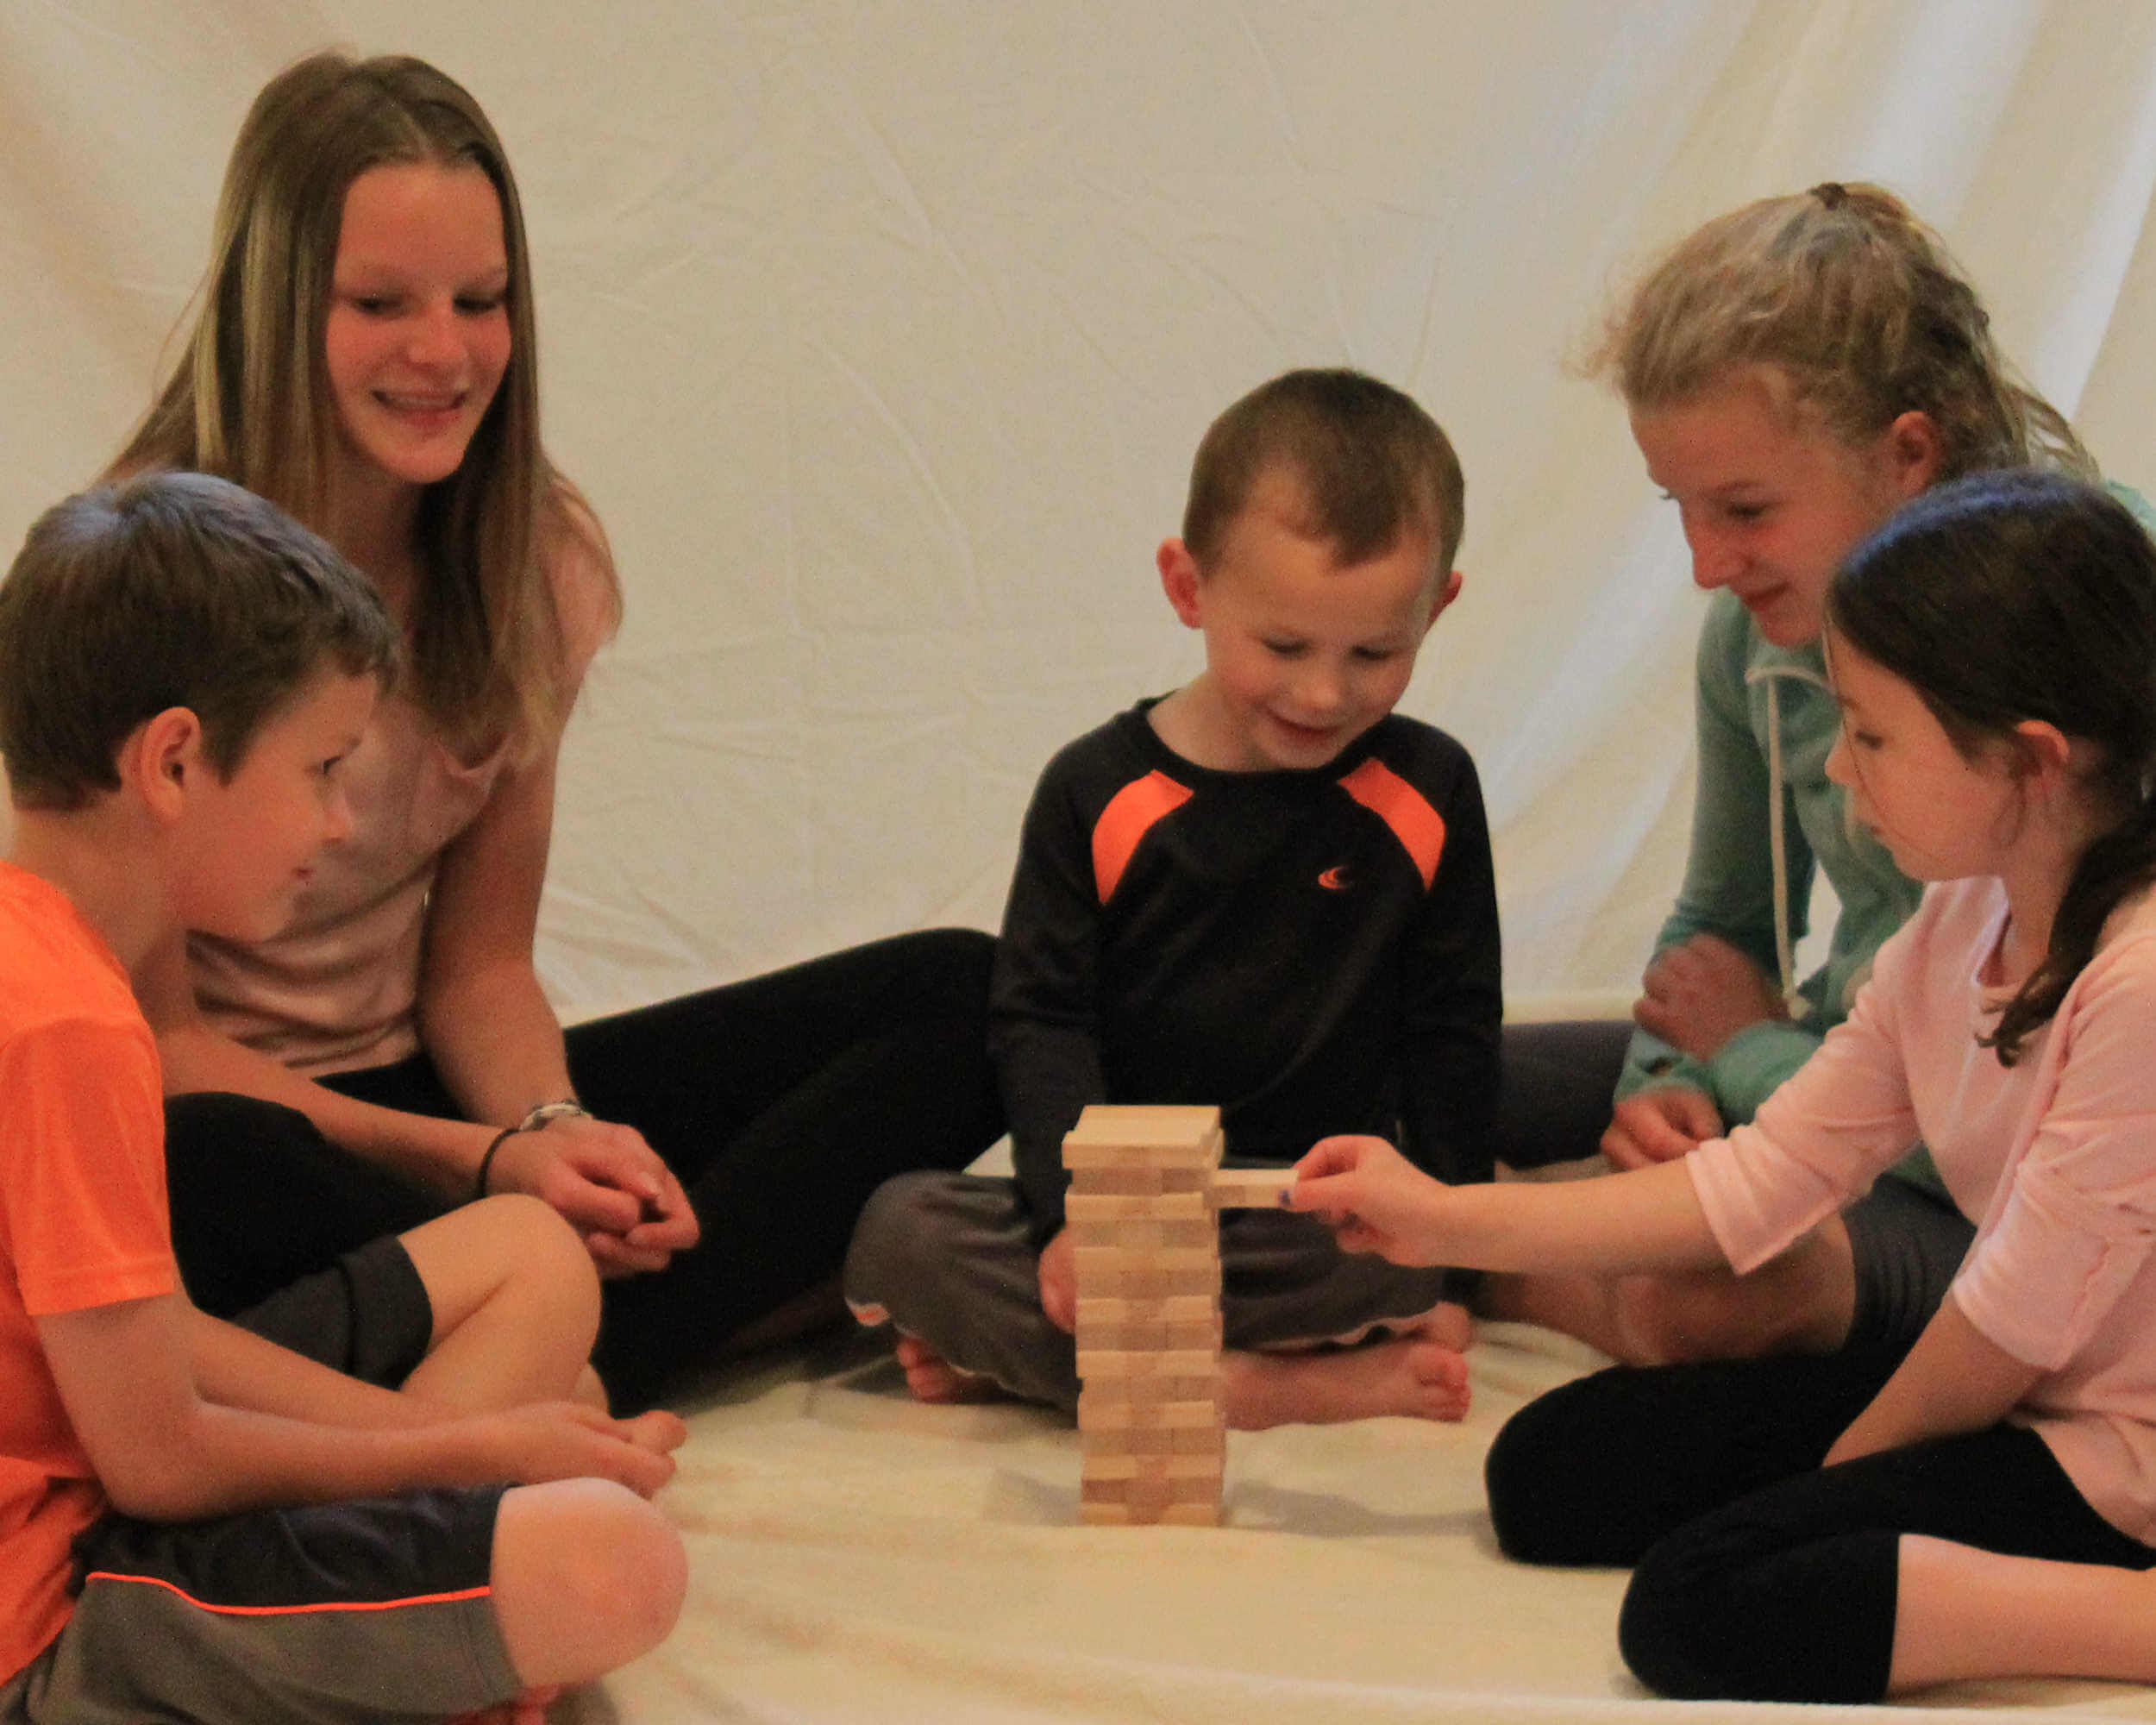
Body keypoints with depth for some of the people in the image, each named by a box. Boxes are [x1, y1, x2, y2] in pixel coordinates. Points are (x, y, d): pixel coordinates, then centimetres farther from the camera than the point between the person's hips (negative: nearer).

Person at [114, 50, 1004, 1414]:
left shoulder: (537, 560, 0)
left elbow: (478, 967, 4)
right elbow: (152, 1037, -15)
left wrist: (553, 1130, -18)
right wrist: (484, 1164, -25)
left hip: (410, 1088, 6)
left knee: (961, 995, -8)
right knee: (209, 1175, -44)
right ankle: (764, 1288, -28)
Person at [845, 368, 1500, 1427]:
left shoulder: (1426, 793, 4)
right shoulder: (1097, 791, 0)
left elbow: (1451, 1037, 8)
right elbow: (1040, 1020, -2)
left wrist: (1445, 1271, 4)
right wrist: (1076, 1210, -19)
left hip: (1330, 1207, 0)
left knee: (1389, 1272, -35)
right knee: (897, 1229, -25)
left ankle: (1015, 1349, -22)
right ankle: (1252, 1388, -32)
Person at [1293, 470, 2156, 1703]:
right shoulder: (1961, 927, 2)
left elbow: (2027, 1312, -20)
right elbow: (1765, 1178, 6)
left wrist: (1845, 1464, -2)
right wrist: (1447, 1221, 3)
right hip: (2009, 1388, 10)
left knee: (1701, 1608, -23)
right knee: (1549, 1472, 6)